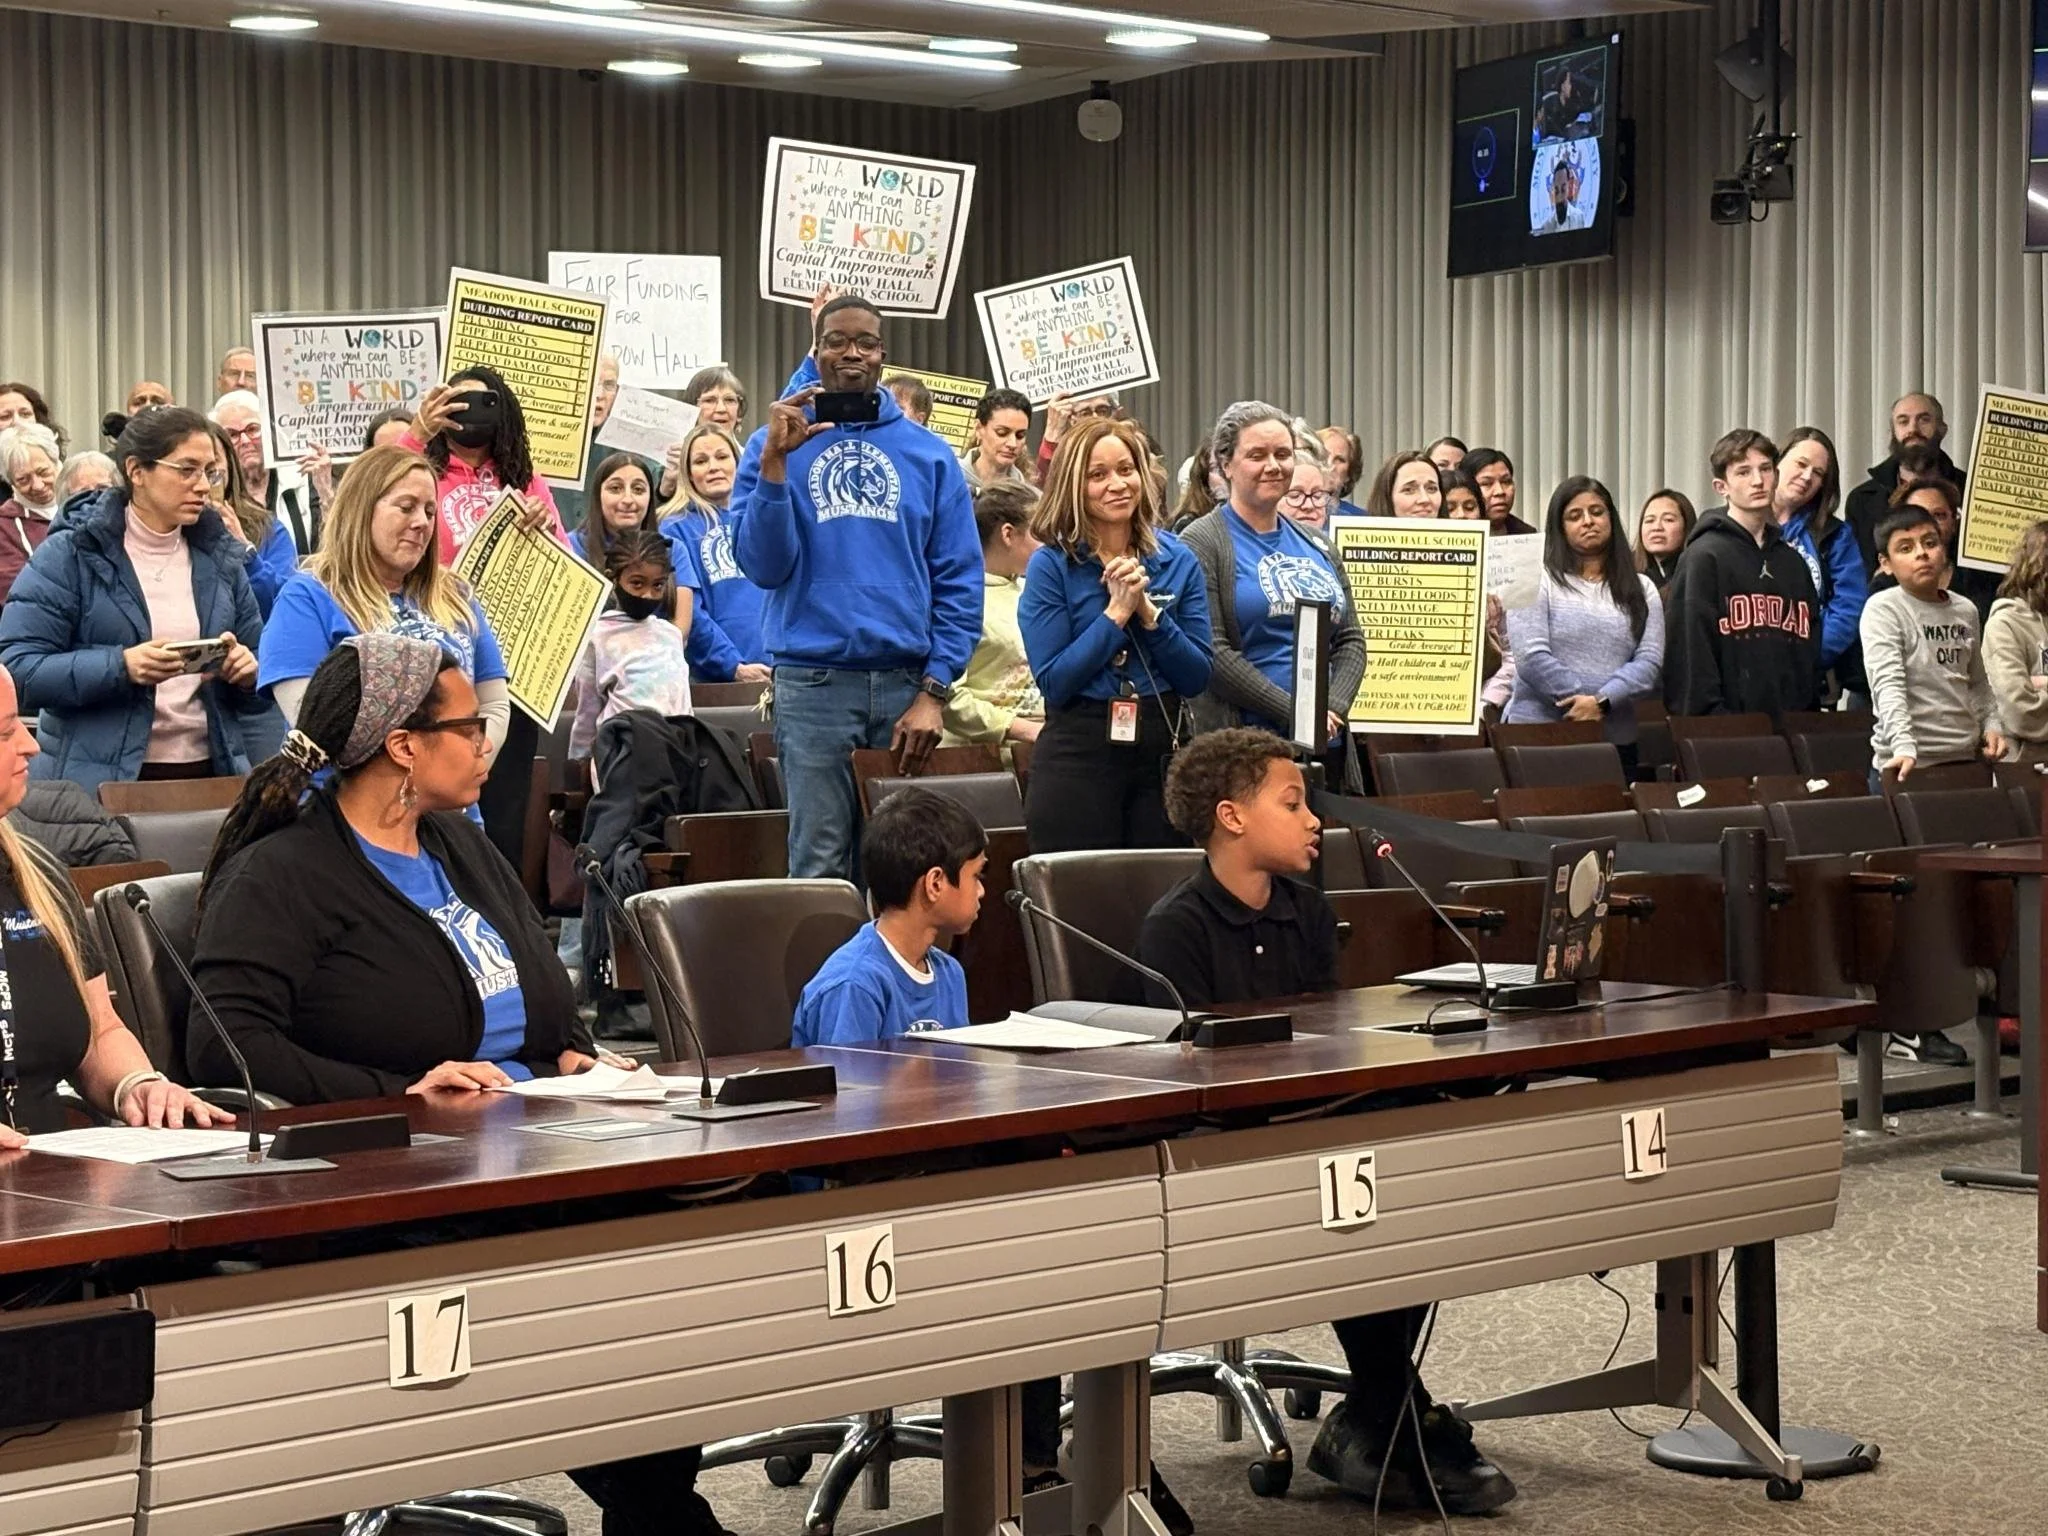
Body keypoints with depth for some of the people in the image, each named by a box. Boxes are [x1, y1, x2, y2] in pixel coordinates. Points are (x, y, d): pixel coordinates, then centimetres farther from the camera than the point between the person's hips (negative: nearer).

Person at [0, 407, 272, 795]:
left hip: (211, 778, 4)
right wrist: (120, 666, -24)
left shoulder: (219, 556, 12)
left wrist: (249, 669, -6)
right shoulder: (69, 555, -4)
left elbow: (257, 659, 19)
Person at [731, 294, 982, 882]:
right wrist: (775, 463, -13)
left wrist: (934, 691, -5)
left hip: (908, 681, 1)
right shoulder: (777, 446, 7)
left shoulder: (928, 453, 8)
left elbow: (960, 582, 4)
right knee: (820, 865, -1)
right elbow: (764, 567, -4)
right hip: (814, 683, -1)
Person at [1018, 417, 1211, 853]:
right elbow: (1053, 682, -10)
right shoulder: (1051, 565, -2)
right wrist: (1116, 612, -12)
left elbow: (1197, 678, 2)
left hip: (1162, 751, 3)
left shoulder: (1178, 561, 6)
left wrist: (1148, 612, -10)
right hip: (1078, 755, -3)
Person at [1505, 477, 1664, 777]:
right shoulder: (1538, 581, 2)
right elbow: (1531, 657, -9)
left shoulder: (1640, 588, 12)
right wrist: (1581, 701, -12)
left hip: (1617, 739, 3)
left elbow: (1650, 661, 1)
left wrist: (1601, 701, -14)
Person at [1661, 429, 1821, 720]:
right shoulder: (1703, 557, -3)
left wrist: (1811, 712, 10)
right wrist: (1709, 717, -15)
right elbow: (1691, 647, -9)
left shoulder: (1792, 562, 17)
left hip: (1791, 721, 6)